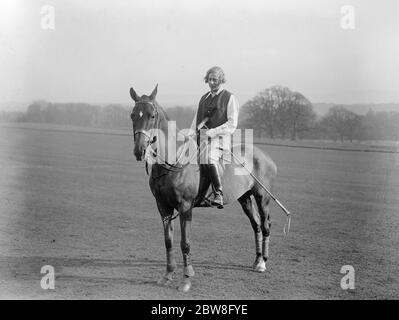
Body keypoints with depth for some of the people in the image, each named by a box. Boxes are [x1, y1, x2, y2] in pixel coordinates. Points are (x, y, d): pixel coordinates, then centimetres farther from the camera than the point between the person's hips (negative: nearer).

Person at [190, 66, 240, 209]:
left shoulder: (230, 98, 3)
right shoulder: (204, 98, 23)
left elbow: (232, 125, -5)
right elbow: (196, 121, 25)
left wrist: (212, 132, -15)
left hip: (219, 138, -7)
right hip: (200, 138, 7)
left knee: (209, 159, -35)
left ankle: (218, 193, -28)